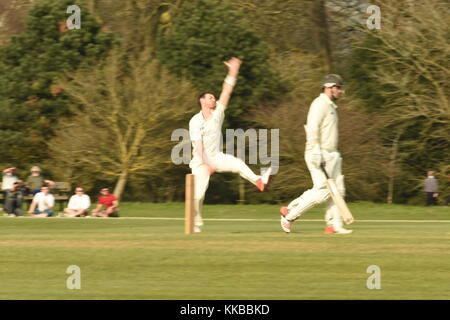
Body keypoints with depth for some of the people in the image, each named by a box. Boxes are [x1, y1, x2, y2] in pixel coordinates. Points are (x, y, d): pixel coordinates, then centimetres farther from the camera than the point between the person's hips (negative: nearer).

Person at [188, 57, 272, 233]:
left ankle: (257, 180, -45)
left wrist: (233, 72, -10)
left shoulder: (217, 114, 4)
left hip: (216, 157, 4)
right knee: (198, 194, -9)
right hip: (200, 161, -4)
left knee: (236, 163, -25)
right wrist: (206, 164, -30)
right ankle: (196, 223, 7)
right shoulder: (196, 121, -11)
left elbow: (226, 92, -2)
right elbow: (198, 144, -20)